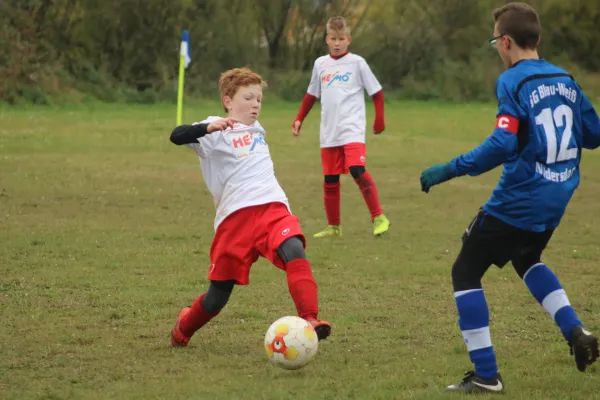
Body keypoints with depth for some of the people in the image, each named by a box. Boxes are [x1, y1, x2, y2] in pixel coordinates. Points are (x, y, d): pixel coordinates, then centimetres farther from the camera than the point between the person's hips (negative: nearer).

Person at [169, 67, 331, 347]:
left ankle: (309, 320, -39)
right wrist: (210, 127, -32)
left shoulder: (256, 129, 23)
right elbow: (177, 136, -18)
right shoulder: (216, 131, 2)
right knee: (218, 295, 5)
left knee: (294, 251, -29)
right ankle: (183, 329, 35)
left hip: (273, 208, 4)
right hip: (235, 216, -4)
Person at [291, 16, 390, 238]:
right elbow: (311, 95, 22)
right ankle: (333, 226, 20)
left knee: (357, 170, -22)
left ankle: (378, 217, -14)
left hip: (352, 129, -5)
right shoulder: (320, 64, 10)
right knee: (330, 180, 7)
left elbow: (376, 92, 3)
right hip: (329, 132, 5)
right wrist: (299, 119, 20)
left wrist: (379, 119, 1)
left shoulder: (357, 63, -1)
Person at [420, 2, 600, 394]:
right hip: (556, 201, 8)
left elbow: (502, 145, -26)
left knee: (465, 273, 5)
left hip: (517, 201, -8)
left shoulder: (513, 82, -15)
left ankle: (486, 375, 1)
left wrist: (449, 169, -22)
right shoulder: (565, 79, 6)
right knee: (526, 258, 34)